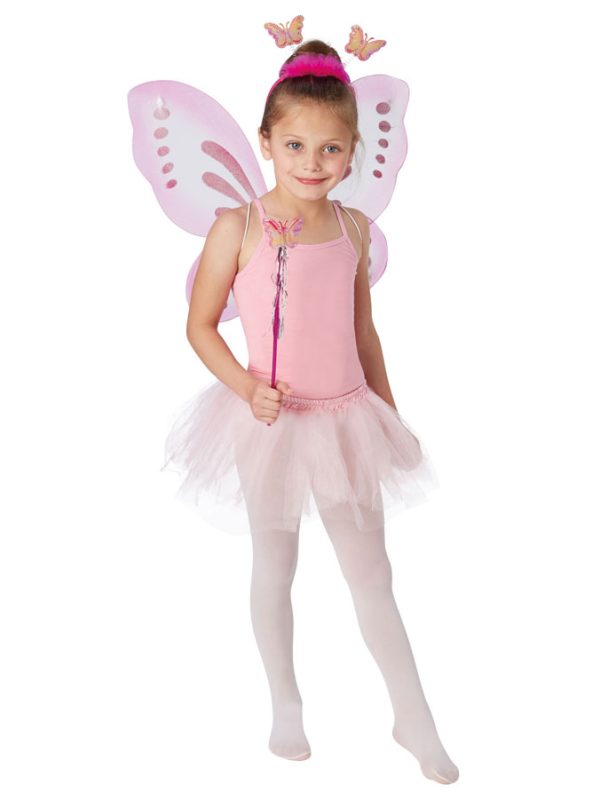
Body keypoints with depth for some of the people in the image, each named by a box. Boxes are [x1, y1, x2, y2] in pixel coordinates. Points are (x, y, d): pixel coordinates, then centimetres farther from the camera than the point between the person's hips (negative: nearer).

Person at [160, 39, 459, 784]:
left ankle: (414, 719, 25)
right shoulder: (238, 226, -10)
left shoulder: (353, 226, 1)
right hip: (271, 422, -2)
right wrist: (245, 387, -19)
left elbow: (363, 330, 10)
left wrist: (390, 413, 13)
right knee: (274, 570, 15)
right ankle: (286, 706, 35)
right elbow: (200, 324, -4)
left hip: (346, 420, 3)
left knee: (372, 574, 10)